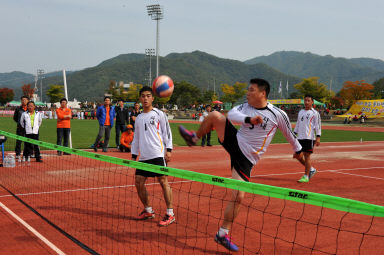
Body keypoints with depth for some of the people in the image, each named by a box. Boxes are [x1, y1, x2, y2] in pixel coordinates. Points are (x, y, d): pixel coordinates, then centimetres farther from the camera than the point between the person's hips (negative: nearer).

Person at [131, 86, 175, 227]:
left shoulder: (159, 114, 3)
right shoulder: (138, 118, 18)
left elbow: (167, 132, 1)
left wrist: (168, 150, -7)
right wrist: (133, 155, 17)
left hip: (158, 154, -6)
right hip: (143, 157, 6)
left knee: (163, 181, -8)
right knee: (138, 182, 3)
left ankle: (170, 214, -2)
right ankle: (148, 210, 20)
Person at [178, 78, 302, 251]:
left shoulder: (278, 114, -7)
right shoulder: (245, 107, 2)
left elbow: (290, 133, 8)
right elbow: (231, 114, -18)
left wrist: (298, 149, 24)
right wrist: (248, 119, -35)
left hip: (246, 159, -3)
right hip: (234, 141, 3)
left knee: (238, 197, -9)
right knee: (214, 115, -15)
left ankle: (223, 234, 7)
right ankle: (194, 138, 10)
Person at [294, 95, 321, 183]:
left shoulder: (315, 113, -2)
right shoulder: (300, 112, 17)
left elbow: (318, 126, -6)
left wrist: (318, 137, -13)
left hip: (309, 138, -7)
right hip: (300, 138, 7)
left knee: (307, 156, -6)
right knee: (298, 156, 7)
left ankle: (306, 176, 2)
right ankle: (311, 169, 25)